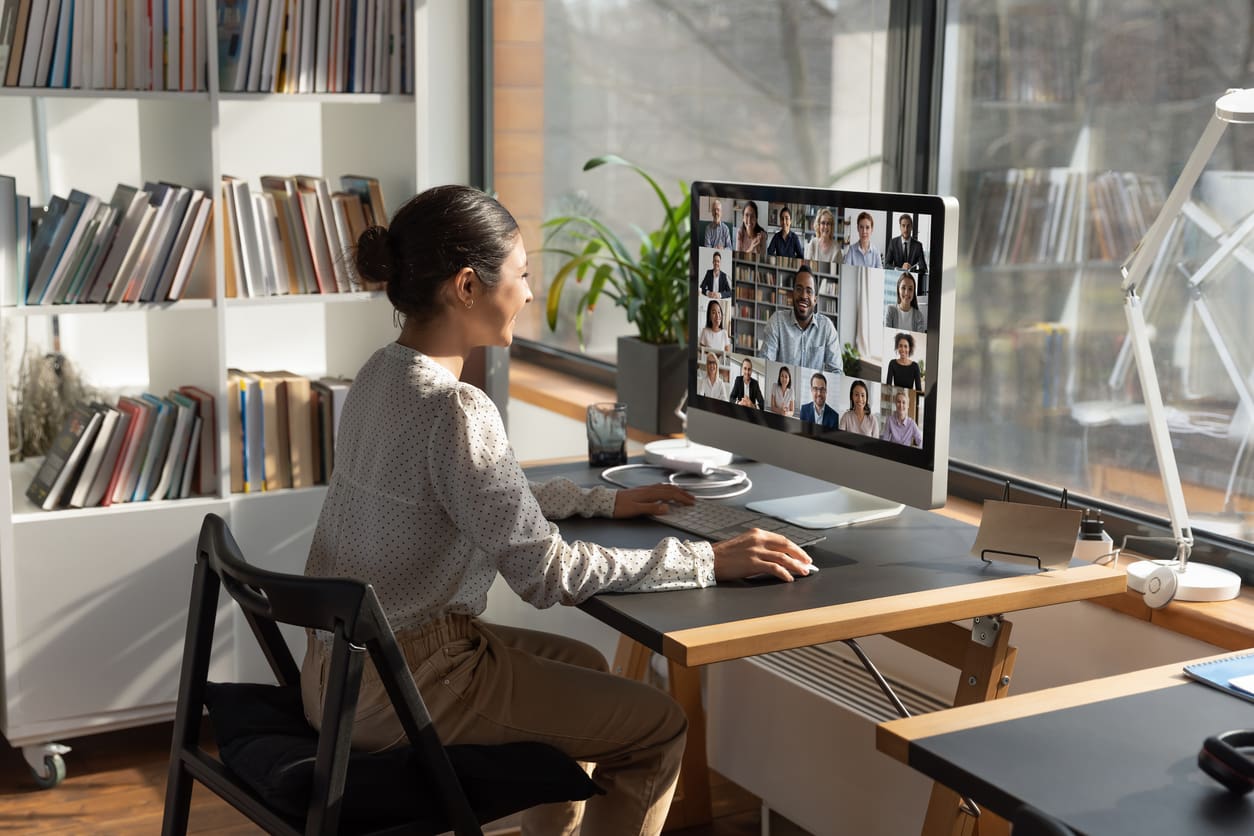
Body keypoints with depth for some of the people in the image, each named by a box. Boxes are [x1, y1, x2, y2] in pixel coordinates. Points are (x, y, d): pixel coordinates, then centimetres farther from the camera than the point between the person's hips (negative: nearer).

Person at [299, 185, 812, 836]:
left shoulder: (383, 373, 4)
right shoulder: (454, 409, -25)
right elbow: (548, 575, -21)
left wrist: (604, 501, 18)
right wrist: (706, 562, -15)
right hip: (403, 689, -9)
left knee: (584, 666, 28)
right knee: (660, 725, 4)